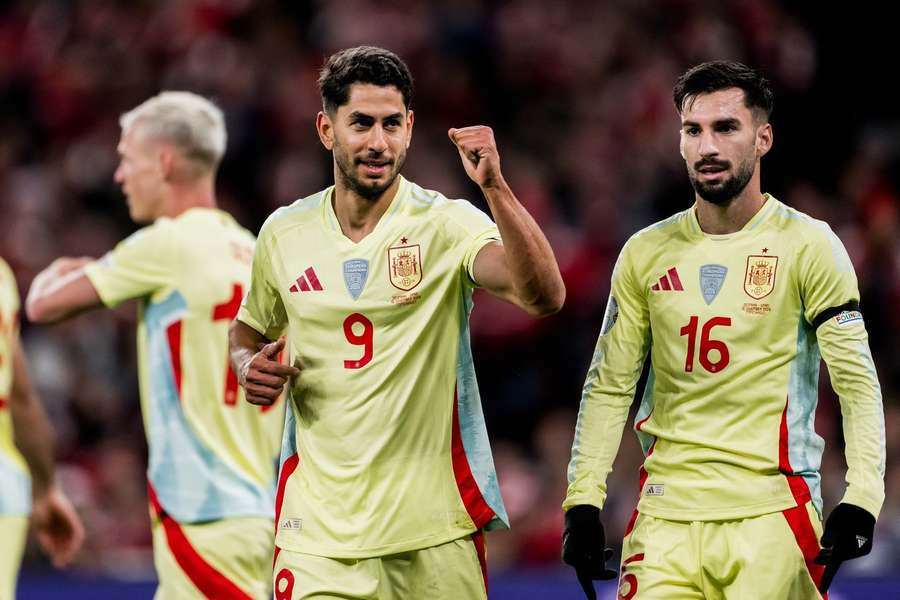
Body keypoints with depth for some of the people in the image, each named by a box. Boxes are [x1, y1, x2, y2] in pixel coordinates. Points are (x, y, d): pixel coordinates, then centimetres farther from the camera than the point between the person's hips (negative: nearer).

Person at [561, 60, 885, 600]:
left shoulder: (808, 246, -1)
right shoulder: (646, 253, 9)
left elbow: (858, 382, -4)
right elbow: (609, 387, 13)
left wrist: (860, 502, -15)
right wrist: (583, 502, 4)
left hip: (771, 513, -3)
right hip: (666, 511, 3)